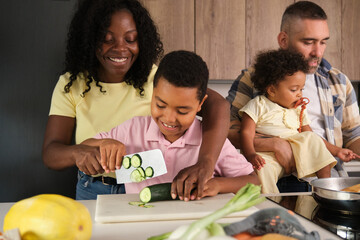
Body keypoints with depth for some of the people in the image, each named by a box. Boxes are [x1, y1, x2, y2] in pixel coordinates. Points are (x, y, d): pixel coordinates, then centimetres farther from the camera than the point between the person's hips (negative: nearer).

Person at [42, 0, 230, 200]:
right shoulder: (71, 84, -2)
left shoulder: (156, 77, -9)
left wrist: (206, 162, -36)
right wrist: (77, 152, -30)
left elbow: (217, 104, -19)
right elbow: (50, 153, -6)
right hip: (93, 193, 3)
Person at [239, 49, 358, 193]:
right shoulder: (257, 105, -1)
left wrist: (336, 151, 15)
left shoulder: (299, 110, 16)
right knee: (262, 169, -35)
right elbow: (247, 133, -8)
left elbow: (309, 137, 21)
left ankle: (325, 181, -7)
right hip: (266, 154, -5)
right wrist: (251, 155, -26)